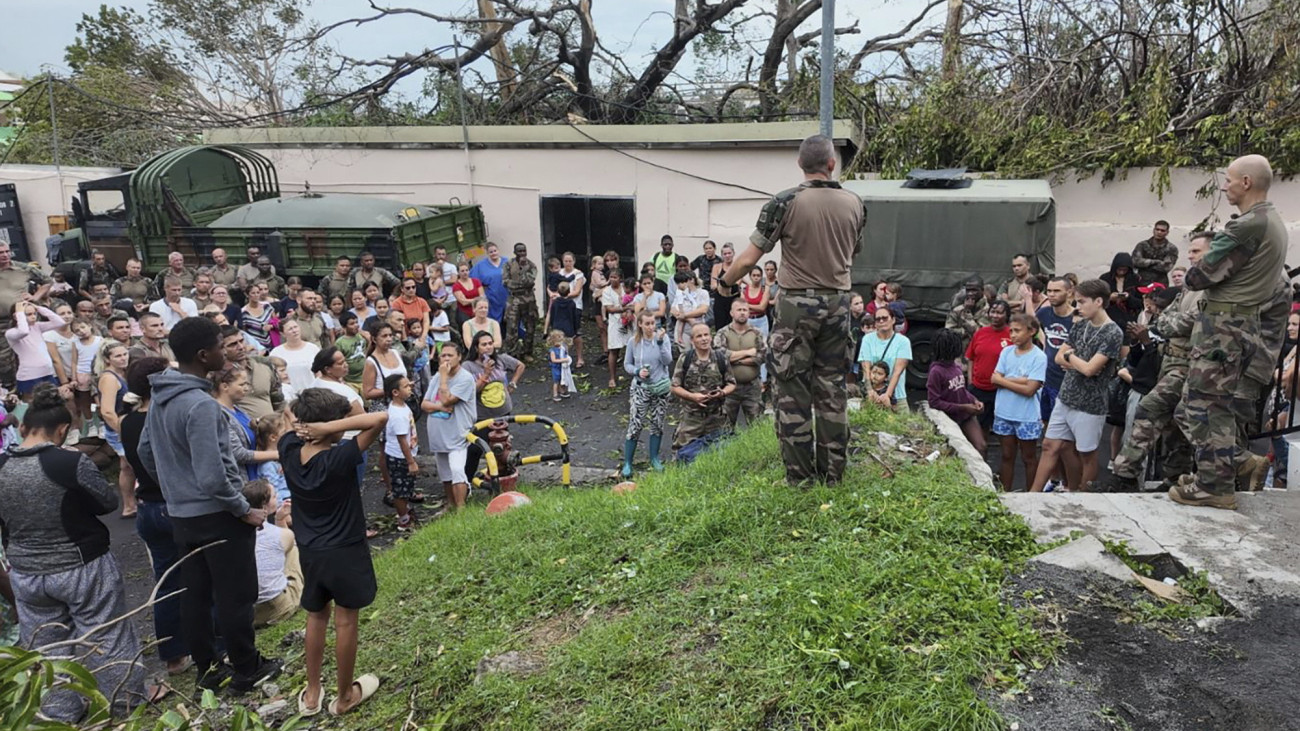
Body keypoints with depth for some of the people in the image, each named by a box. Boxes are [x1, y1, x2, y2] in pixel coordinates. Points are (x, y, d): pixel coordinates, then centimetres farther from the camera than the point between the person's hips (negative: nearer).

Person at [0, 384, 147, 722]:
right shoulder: (71, 462, -22)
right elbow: (109, 501, -9)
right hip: (83, 568, -5)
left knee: (46, 648, 18)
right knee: (104, 638, 11)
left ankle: (59, 713, 31)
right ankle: (124, 702, 24)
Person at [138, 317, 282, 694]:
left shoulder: (160, 397, 4)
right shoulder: (201, 404, -25)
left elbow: (145, 451, 16)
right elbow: (212, 477, -27)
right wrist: (245, 510, -15)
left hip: (181, 514, 9)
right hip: (217, 516, -8)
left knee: (194, 594, 16)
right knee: (235, 598, 5)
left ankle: (207, 668, 30)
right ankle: (247, 671, 18)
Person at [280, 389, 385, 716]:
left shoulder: (289, 451, -10)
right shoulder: (340, 459, -26)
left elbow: (293, 420, 11)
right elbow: (381, 417, -33)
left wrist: (306, 426, -10)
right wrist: (328, 428, -31)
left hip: (308, 552, 6)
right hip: (345, 552, -5)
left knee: (316, 617, 22)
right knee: (346, 622, 11)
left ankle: (312, 694, 34)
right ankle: (345, 696, 27)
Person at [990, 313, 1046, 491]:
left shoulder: (1038, 357, -13)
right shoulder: (1006, 352, 2)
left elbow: (1029, 389, -19)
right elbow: (994, 380, -5)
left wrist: (1004, 380, -10)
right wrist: (1019, 380, -16)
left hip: (1027, 417, -4)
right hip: (1004, 413, 4)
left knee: (1029, 458, 11)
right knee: (1007, 456, 15)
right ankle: (1005, 493, 26)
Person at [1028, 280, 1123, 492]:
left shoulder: (1113, 333, -15)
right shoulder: (1080, 325, 6)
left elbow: (1089, 369, -21)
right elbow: (1059, 357, 7)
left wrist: (1070, 355, -3)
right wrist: (1080, 364, -11)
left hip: (1090, 405, -6)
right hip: (1065, 398, 6)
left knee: (1086, 454, 8)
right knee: (1050, 445, 7)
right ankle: (1033, 494, 13)